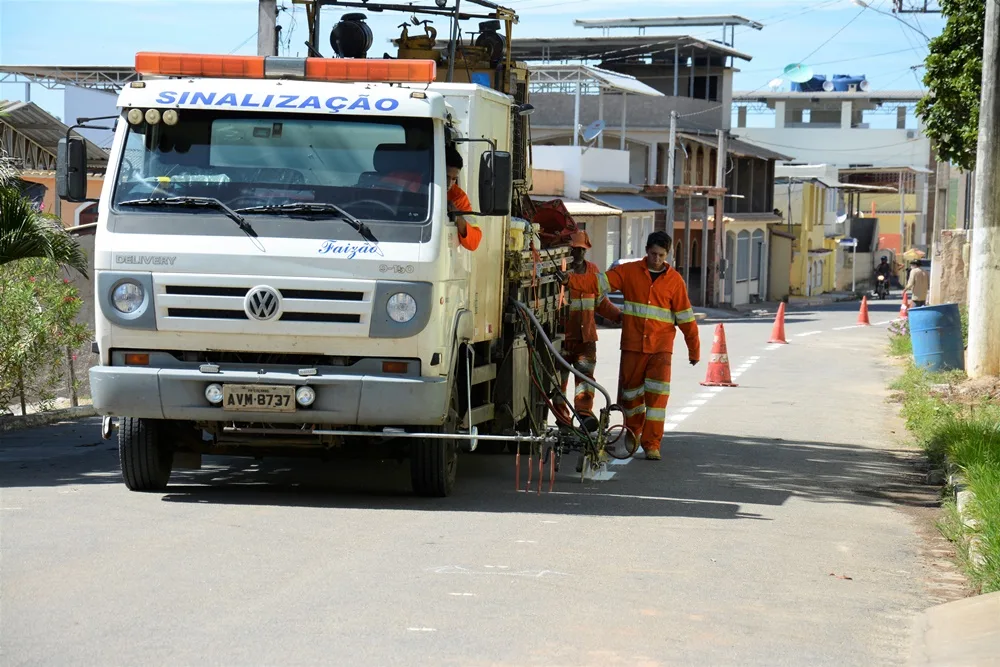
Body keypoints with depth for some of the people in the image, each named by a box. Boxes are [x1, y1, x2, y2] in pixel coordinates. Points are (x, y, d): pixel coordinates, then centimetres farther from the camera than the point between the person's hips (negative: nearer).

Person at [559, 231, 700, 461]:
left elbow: (685, 316, 6)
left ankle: (651, 443, -10)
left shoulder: (674, 280, 2)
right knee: (630, 392, 9)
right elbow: (600, 282, -5)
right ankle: (632, 435, 33)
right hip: (633, 346, 1)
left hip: (660, 347, -1)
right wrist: (571, 280, -20)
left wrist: (694, 349, 8)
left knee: (658, 393, -14)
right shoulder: (629, 271, 3)